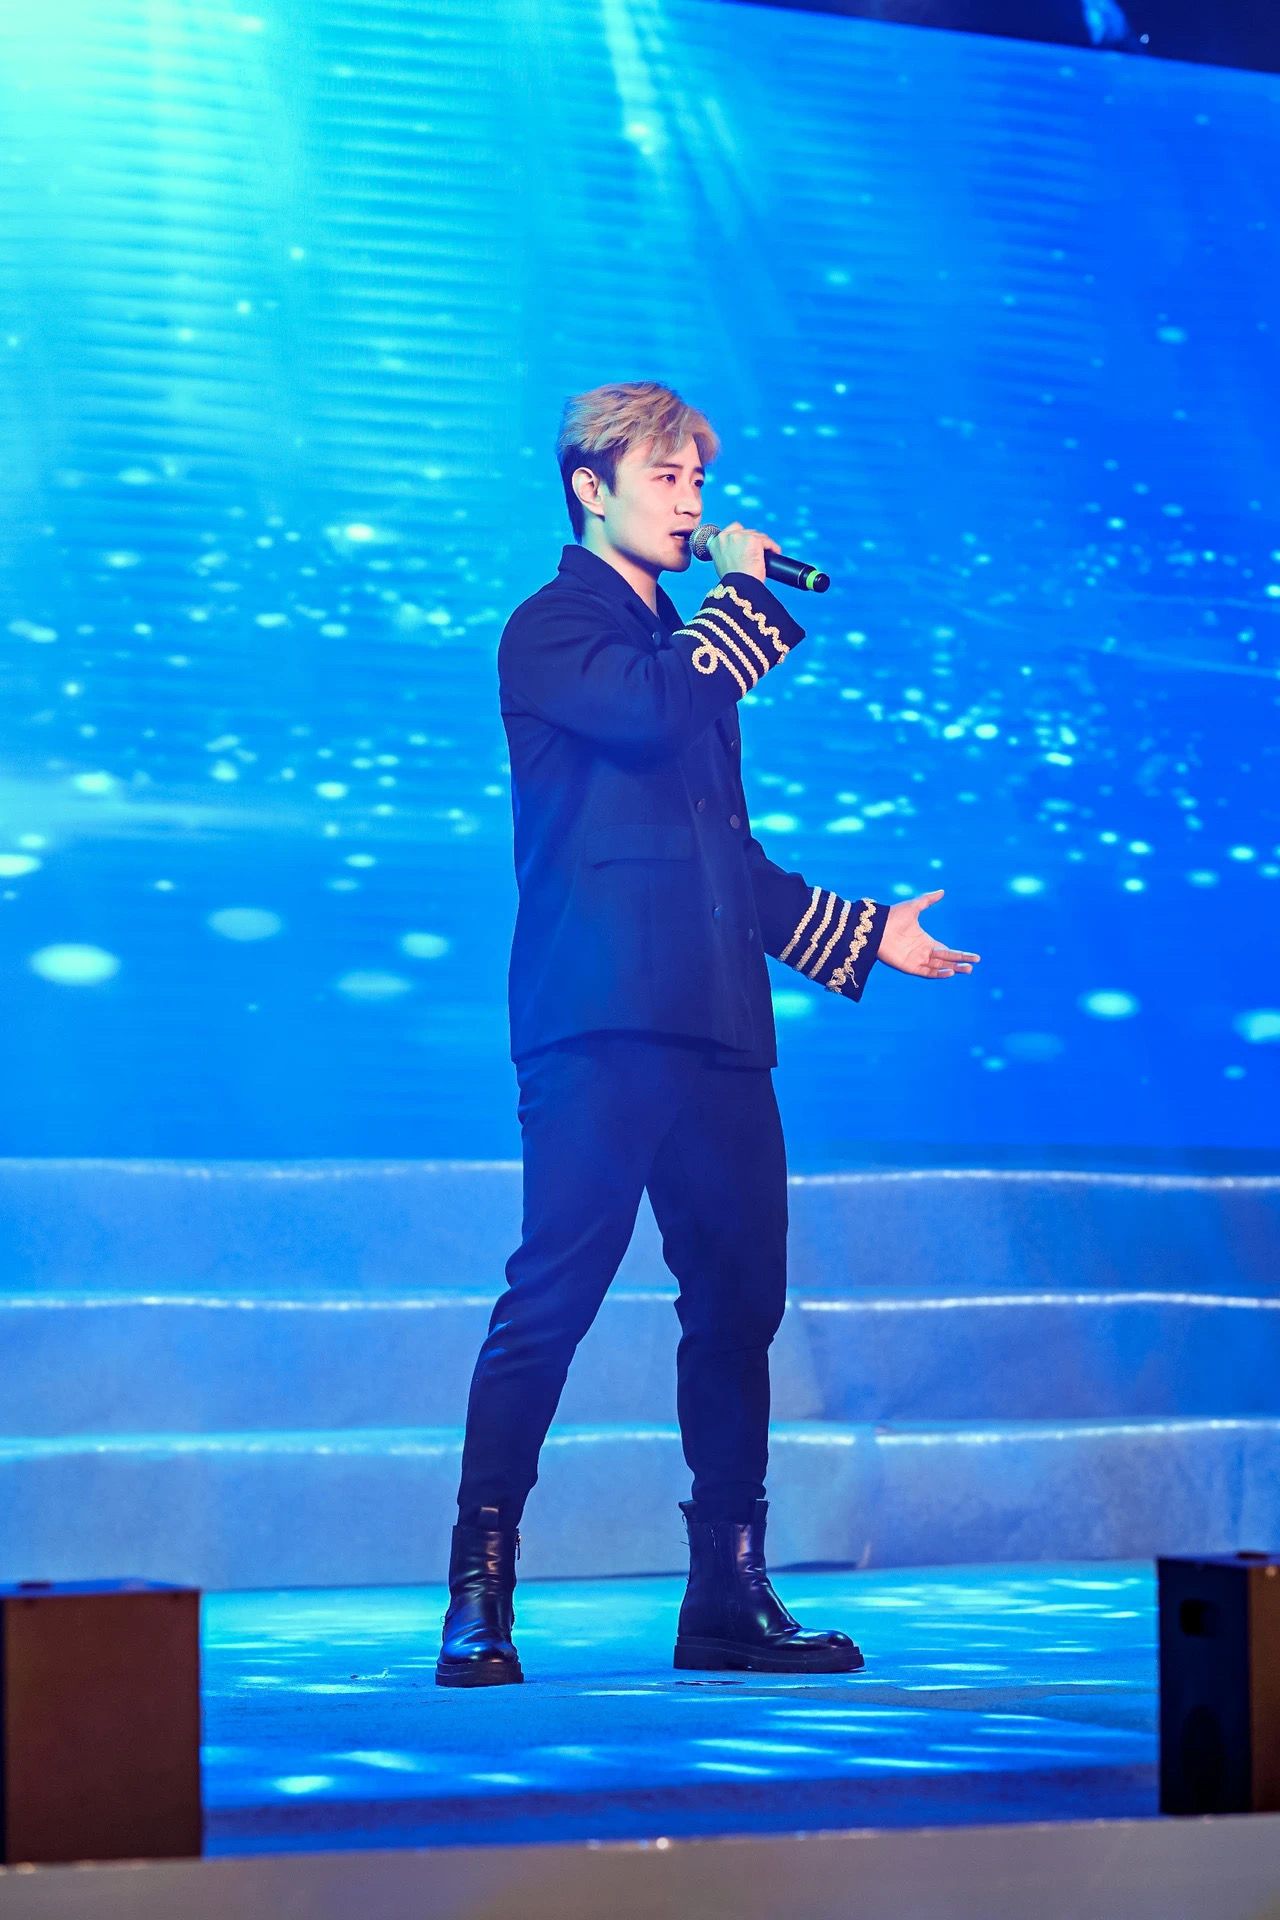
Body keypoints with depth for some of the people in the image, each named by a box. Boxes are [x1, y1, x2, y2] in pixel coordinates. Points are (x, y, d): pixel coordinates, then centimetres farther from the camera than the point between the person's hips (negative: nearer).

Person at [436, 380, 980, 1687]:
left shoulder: (689, 645, 27)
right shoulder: (552, 627, 3)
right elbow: (648, 714, -19)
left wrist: (863, 935, 29)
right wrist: (741, 592, -5)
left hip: (714, 1028, 8)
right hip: (601, 1021, -8)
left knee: (740, 1302, 6)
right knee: (555, 1291, -12)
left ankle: (730, 1596, 12)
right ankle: (479, 1592, -8)